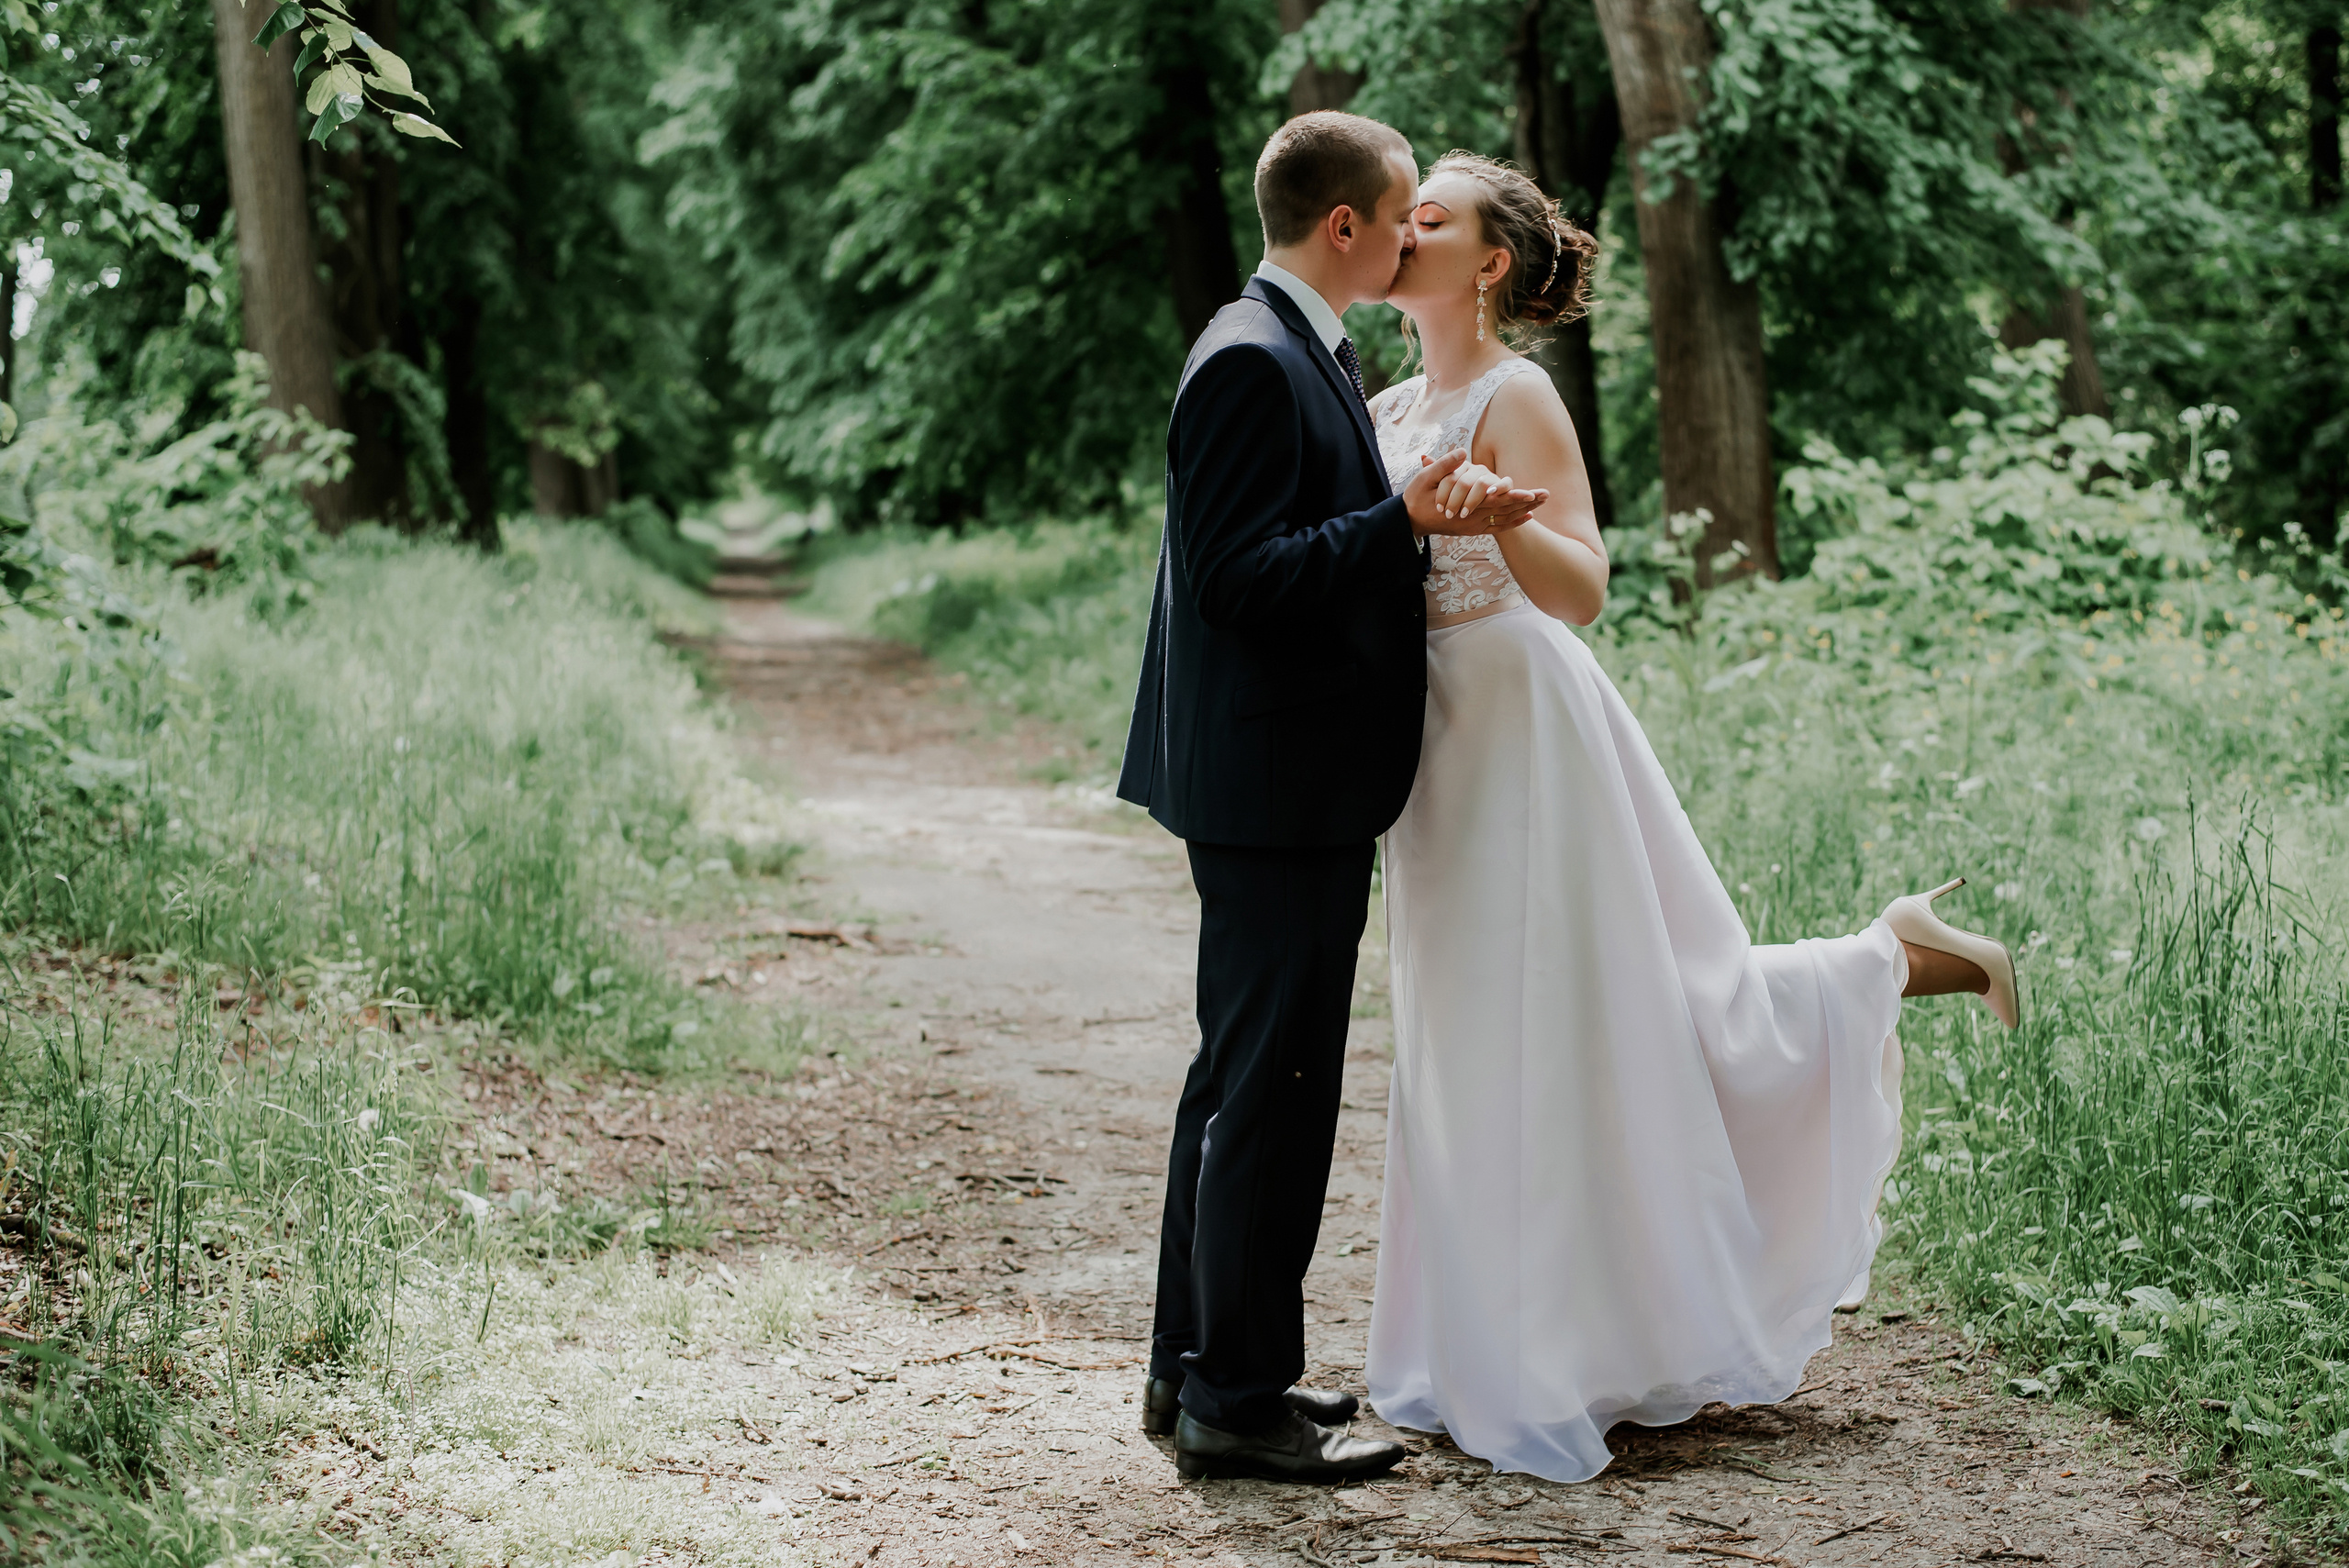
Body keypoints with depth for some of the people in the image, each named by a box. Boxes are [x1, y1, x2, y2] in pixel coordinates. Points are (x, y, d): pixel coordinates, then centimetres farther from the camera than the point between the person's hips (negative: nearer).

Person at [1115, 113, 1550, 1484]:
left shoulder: (1311, 354, 16)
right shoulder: (1253, 362, -17)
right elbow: (1238, 577, -23)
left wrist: (1429, 520, 15)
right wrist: (1405, 521, -27)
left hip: (1296, 783, 11)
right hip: (1275, 786, -11)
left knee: (1241, 1079, 16)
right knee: (1275, 1088, -6)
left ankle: (1200, 1368, 25)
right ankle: (1238, 1399, 2)